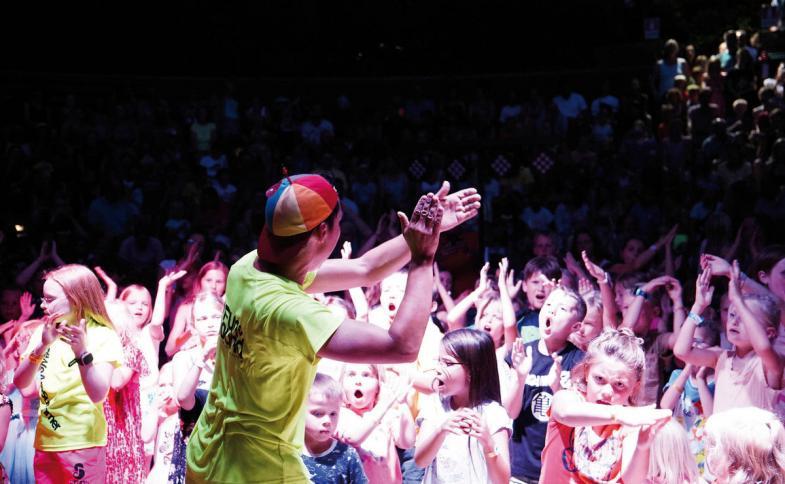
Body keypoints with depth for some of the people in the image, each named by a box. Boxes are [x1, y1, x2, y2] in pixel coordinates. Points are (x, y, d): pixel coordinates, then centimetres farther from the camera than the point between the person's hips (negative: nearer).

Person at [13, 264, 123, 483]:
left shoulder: (103, 337, -8)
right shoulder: (43, 332, 5)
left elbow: (98, 395, -19)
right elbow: (20, 383, -5)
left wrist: (81, 351, -32)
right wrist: (41, 347, -21)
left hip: (83, 446, -4)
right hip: (45, 444, 4)